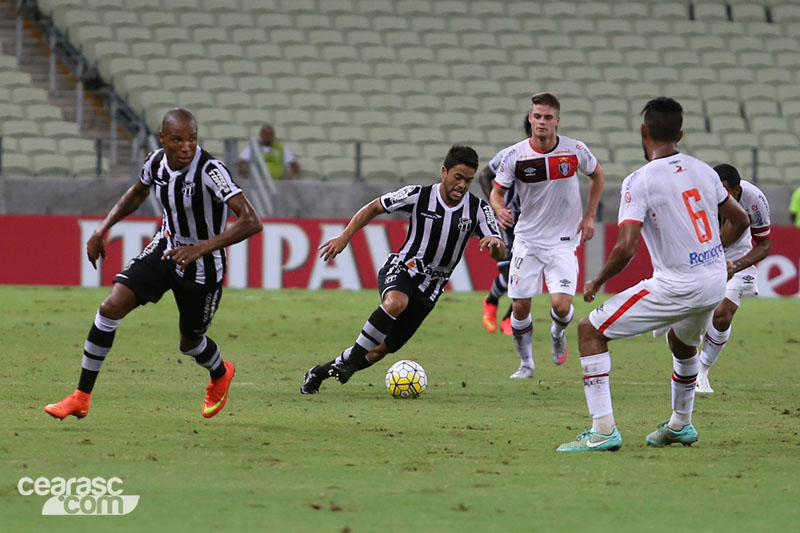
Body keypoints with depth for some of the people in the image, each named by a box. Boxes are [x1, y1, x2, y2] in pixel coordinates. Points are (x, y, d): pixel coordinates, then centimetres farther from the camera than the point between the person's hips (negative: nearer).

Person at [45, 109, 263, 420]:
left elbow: (251, 222, -36)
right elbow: (137, 193, 16)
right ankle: (81, 398, -5)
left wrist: (202, 248, -44)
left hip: (202, 266, -5)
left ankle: (220, 375, 51)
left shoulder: (210, 171, -29)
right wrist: (103, 229, 8)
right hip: (165, 249, 5)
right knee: (111, 307, -13)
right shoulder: (157, 161, -10)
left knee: (190, 342, 13)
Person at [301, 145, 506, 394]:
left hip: (430, 287, 3)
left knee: (383, 348, 1)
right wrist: (344, 238, -7)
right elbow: (374, 207, 1)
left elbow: (500, 254, -9)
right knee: (396, 302, -40)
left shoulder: (479, 210, -6)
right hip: (400, 270, -3)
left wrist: (494, 243, -33)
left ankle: (320, 373, 19)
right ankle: (350, 360, -28)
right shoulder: (418, 196, -11)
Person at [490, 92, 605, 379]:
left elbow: (597, 175, 11)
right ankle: (525, 364, 23)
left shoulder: (575, 150, -9)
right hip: (527, 239, 1)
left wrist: (589, 216, 6)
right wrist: (500, 210, -23)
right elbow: (497, 191, 0)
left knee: (561, 305, -16)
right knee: (520, 306, 0)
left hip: (563, 240, -1)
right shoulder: (515, 155, -10)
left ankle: (558, 333, 21)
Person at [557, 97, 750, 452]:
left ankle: (603, 430, -6)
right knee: (682, 341, 37)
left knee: (590, 330, 2)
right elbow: (739, 219, 18)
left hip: (677, 286, -7)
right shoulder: (703, 171, 6)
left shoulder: (639, 181, -13)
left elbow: (626, 248, -20)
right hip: (715, 283, 7)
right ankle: (681, 425, 51)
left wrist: (596, 283, -3)